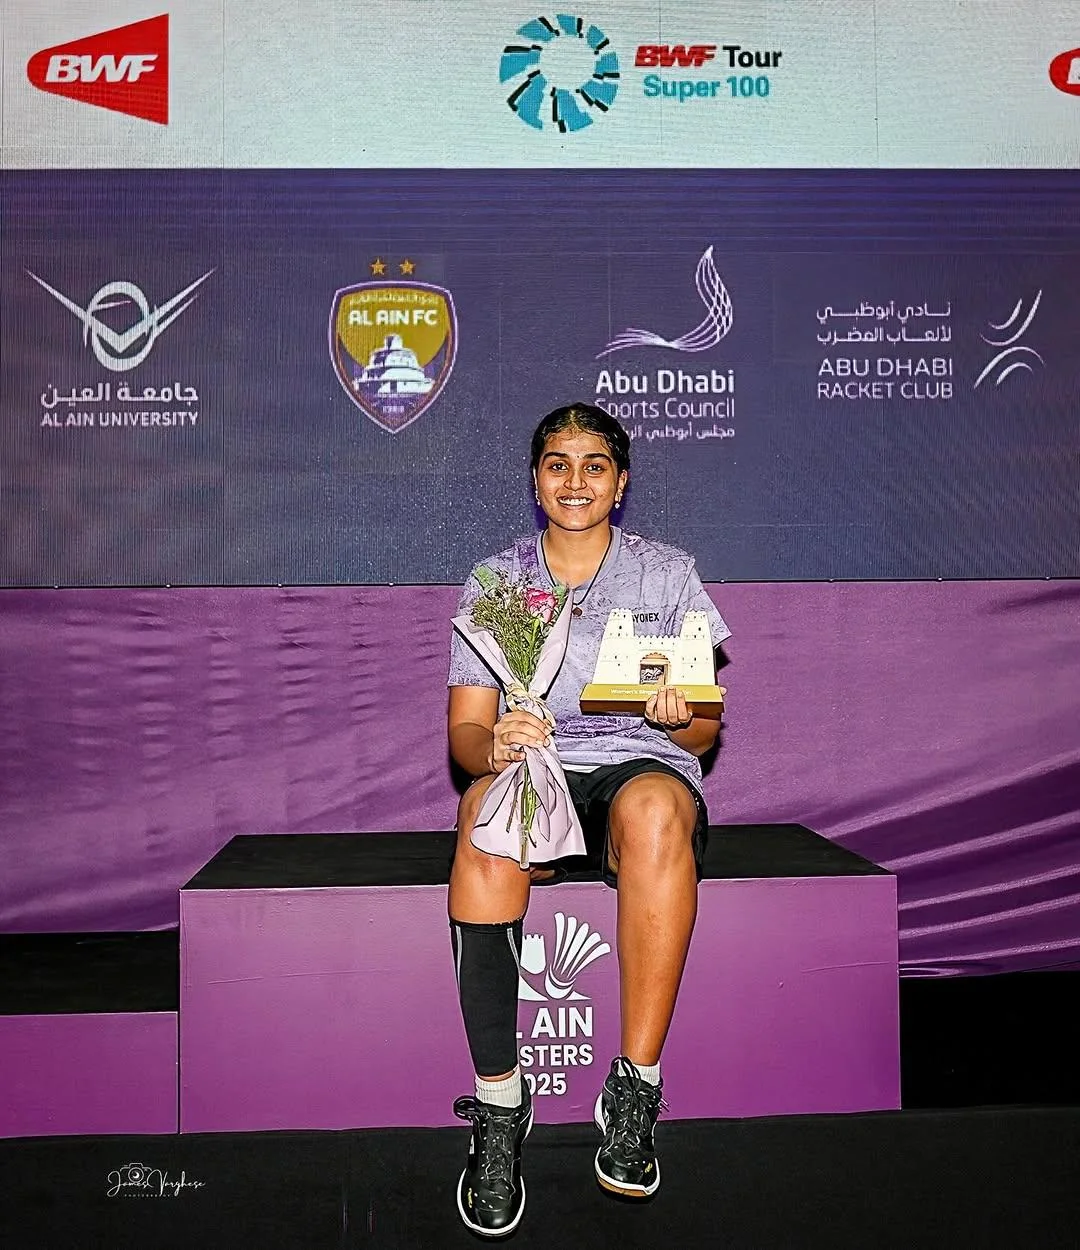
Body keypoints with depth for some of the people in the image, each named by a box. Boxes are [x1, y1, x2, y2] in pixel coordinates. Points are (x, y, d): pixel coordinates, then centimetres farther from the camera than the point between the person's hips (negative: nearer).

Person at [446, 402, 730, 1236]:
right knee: (488, 806, -36)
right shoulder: (494, 581, 13)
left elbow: (704, 732, 9)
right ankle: (499, 1106, -30)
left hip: (643, 764, 0)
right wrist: (493, 747, -19)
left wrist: (678, 718, -16)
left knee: (654, 807, -37)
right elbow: (465, 729, 5)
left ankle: (635, 1092, -28)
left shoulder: (668, 574, 12)